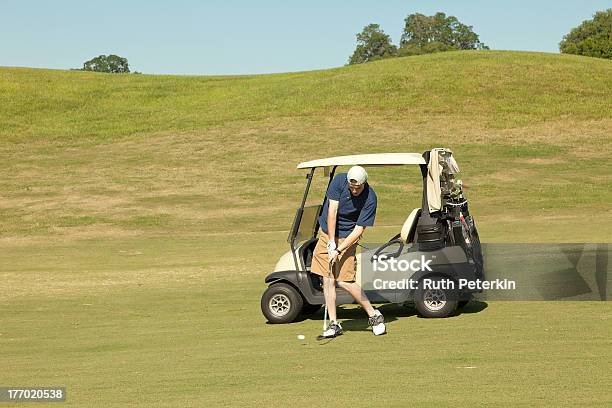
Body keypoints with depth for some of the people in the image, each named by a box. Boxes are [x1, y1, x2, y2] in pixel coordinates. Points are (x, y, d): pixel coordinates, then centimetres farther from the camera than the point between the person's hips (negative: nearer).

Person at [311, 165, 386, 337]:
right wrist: (331, 243, -16)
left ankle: (374, 315, 4)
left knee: (344, 281, -11)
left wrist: (338, 250, -22)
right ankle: (333, 324, 5)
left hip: (347, 238, -4)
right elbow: (332, 211, -14)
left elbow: (359, 229, -17)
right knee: (327, 280, -1)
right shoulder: (339, 180, -13)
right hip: (327, 234, 4)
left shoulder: (370, 199, -20)